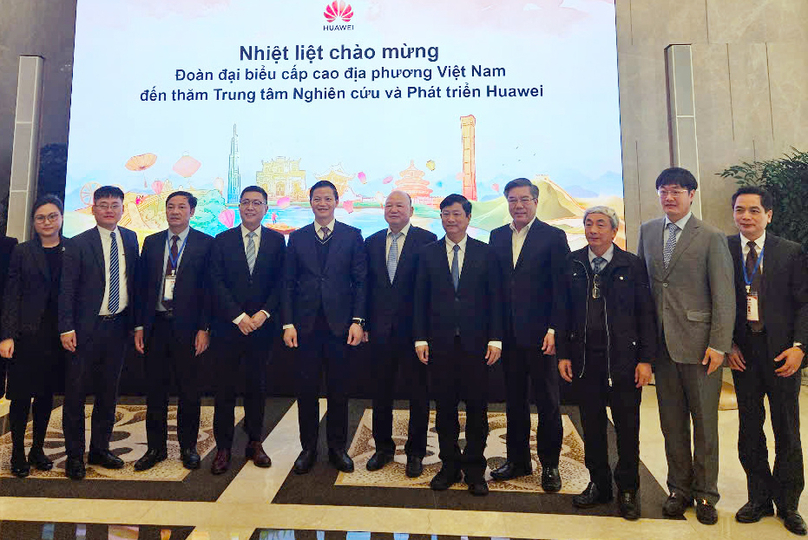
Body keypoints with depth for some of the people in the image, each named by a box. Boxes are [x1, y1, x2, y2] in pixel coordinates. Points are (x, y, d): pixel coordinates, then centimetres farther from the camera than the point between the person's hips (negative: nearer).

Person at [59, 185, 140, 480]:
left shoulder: (130, 238, 7)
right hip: (85, 328, -4)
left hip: (117, 326, 4)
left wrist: (134, 322, 6)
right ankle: (74, 456, 19)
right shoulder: (78, 244, -5)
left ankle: (100, 449, 27)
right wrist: (67, 328, -12)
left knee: (108, 392, 13)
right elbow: (66, 289, -7)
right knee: (76, 392, 4)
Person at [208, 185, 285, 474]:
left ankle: (255, 443, 24)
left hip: (262, 325, 1)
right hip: (228, 326, 0)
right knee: (225, 389, 4)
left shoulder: (276, 241, 5)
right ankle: (223, 448, 17)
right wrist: (239, 317, -11)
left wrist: (263, 314, -11)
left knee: (257, 387, 10)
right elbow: (217, 283, -2)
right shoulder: (222, 240, 4)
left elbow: (280, 282, 1)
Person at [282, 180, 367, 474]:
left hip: (340, 325, -1)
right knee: (306, 389, 9)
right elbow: (289, 283, 7)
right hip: (306, 325, 2)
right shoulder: (297, 238, 8)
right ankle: (308, 448, 25)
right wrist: (288, 323, -1)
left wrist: (357, 320, -7)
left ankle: (337, 447, 25)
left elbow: (360, 281, 1)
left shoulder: (352, 236, 3)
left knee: (339, 390, 8)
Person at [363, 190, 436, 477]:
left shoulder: (427, 240, -4)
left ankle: (415, 452, 26)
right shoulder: (372, 242, 9)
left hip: (414, 328, -3)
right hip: (380, 329, 4)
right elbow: (367, 286, 10)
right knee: (381, 392, 15)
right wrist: (364, 323, 4)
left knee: (418, 394, 8)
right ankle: (383, 447, 33)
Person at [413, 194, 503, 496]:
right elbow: (420, 299, 5)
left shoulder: (485, 253, 3)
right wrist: (420, 339, -1)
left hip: (475, 343, -1)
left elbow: (495, 299, 2)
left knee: (477, 407, 6)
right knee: (445, 406, 10)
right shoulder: (428, 253, 6)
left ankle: (474, 469, 23)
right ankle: (449, 466, 26)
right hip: (440, 342, 1)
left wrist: (495, 339, -4)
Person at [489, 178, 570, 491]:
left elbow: (562, 289, -6)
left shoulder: (554, 237, -3)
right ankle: (518, 460, 29)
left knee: (548, 402, 8)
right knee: (514, 400, 14)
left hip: (540, 334, -4)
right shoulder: (497, 237, 10)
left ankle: (549, 465, 24)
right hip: (509, 335, 4)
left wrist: (554, 330, -12)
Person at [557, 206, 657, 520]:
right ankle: (599, 485, 30)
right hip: (583, 360, 2)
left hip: (623, 359, -2)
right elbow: (564, 311, 5)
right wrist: (563, 354, 1)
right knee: (592, 426, 13)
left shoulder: (632, 265, -1)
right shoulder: (572, 264, 5)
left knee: (627, 428, 8)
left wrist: (646, 359, -7)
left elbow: (646, 315, -2)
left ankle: (628, 491, 26)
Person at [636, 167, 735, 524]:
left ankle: (705, 494, 26)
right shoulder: (647, 231, 9)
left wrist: (719, 344, -12)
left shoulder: (711, 237, -4)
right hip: (662, 342, 4)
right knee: (672, 422, 12)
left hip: (698, 343, -3)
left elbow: (724, 296, -6)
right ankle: (679, 489, 28)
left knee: (704, 422, 9)